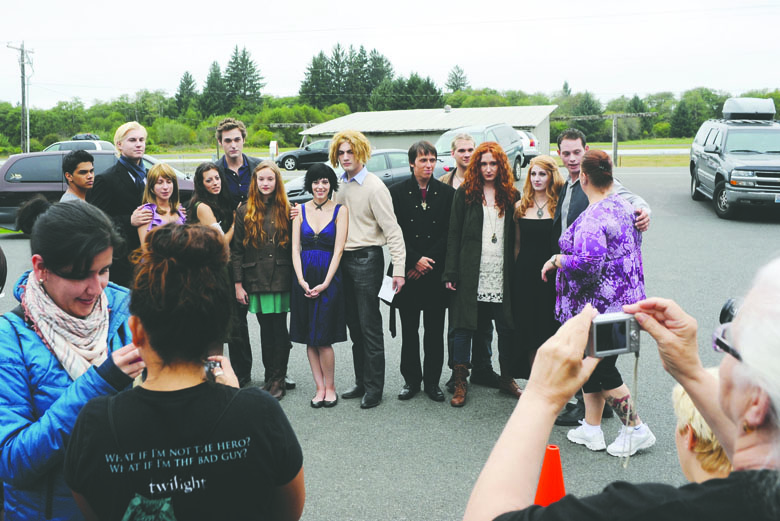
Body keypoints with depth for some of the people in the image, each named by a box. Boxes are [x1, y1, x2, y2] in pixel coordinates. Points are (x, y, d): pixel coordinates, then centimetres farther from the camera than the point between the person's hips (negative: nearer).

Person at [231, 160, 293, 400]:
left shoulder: (285, 210, 5)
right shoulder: (244, 212, 5)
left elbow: (293, 246, 6)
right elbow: (236, 250, 4)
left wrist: (295, 278, -2)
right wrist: (238, 284, 0)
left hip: (281, 280, -1)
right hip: (256, 281, 1)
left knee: (279, 329, 0)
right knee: (266, 330, 7)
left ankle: (278, 379, 8)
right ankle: (270, 377, 19)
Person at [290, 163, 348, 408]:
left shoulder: (340, 211, 1)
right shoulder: (300, 210, 9)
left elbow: (338, 250, -5)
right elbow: (295, 248, 5)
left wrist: (325, 283, -12)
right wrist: (301, 281, -7)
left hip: (329, 277, -3)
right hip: (304, 278, 3)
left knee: (323, 338, -6)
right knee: (309, 339, 5)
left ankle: (330, 387, 11)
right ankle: (320, 387, 15)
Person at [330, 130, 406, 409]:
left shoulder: (374, 187, -11)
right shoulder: (339, 185, 11)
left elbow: (392, 230, -14)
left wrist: (399, 268, -20)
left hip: (366, 258, -7)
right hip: (343, 259, 7)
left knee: (370, 327, -1)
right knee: (354, 325, 14)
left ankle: (374, 387, 9)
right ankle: (361, 382, 24)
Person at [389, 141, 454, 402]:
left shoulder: (447, 193, 4)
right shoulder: (397, 192, 2)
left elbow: (449, 233, 0)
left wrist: (429, 261, -8)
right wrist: (415, 261, -9)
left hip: (436, 272, 0)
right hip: (408, 271, 0)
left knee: (434, 330, 6)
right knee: (409, 331, 6)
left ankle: (432, 381, 18)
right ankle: (411, 380, 19)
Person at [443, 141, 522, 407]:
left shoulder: (511, 196, 10)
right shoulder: (465, 193, 4)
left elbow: (516, 237, 8)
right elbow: (454, 235, 1)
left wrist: (515, 270, -1)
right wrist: (451, 273, -6)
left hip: (502, 275, 2)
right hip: (471, 274, -2)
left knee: (506, 327, 7)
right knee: (464, 326, 1)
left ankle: (507, 378, 24)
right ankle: (460, 383, 11)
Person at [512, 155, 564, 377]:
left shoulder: (559, 205, -1)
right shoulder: (520, 207, 8)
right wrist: (515, 273, 10)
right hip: (525, 274, 3)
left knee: (549, 329, 2)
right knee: (528, 329, 6)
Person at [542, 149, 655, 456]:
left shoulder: (592, 219, -23)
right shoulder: (623, 206, 8)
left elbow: (587, 265, -31)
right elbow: (635, 246, 18)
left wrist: (556, 259, -16)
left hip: (599, 307, -10)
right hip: (625, 299, 10)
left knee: (601, 369, 3)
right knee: (592, 364, 17)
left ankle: (636, 430, 14)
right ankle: (591, 429, 26)